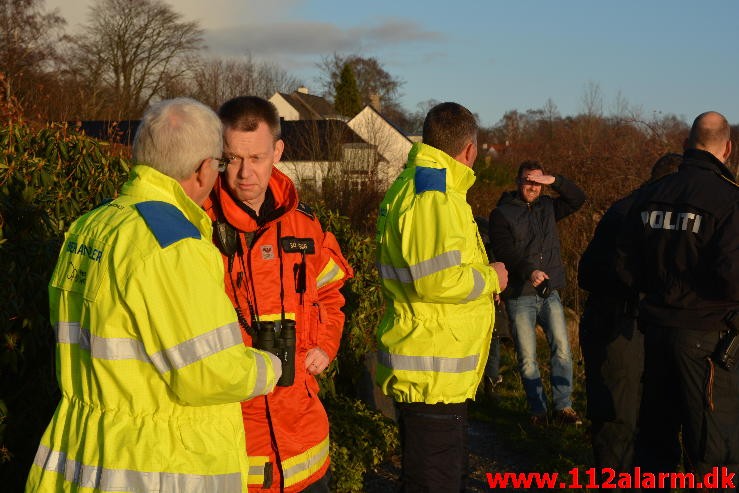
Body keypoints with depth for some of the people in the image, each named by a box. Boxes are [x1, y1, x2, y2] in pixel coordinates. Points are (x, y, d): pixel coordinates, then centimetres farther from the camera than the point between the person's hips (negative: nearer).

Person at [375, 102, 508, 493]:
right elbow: (440, 280, -27)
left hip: (432, 371, 11)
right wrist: (490, 278, -10)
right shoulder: (434, 195, -18)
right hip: (433, 373, -11)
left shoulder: (411, 185, 16)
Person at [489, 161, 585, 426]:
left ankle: (563, 406, 3)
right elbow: (504, 251, -14)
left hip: (550, 294, 4)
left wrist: (555, 181, -5)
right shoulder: (501, 214, -2)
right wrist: (529, 271, -30)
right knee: (527, 358, 1)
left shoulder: (547, 207, 13)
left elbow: (578, 199, 10)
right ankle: (537, 409, 12)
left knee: (562, 350, -5)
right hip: (519, 297, -3)